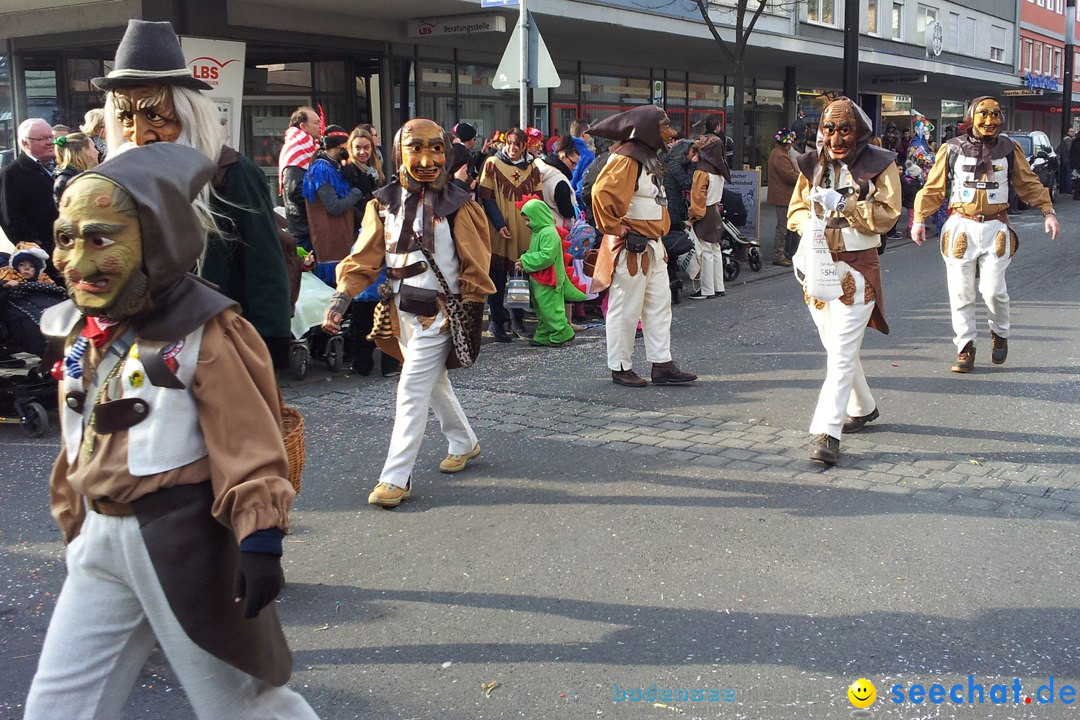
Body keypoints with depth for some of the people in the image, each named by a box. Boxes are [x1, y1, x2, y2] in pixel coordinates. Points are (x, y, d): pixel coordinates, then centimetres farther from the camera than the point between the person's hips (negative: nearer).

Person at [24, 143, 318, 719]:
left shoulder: (203, 331, -15)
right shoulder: (80, 330, 9)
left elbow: (249, 443, -18)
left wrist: (260, 539, -24)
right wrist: (76, 527, 22)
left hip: (182, 537, -7)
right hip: (101, 538, 8)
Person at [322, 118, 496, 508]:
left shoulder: (457, 205, -8)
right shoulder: (384, 202, 4)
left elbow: (475, 265, -5)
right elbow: (365, 257, 2)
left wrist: (471, 316, -7)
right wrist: (341, 298, -9)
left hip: (439, 312, -6)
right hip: (401, 310, 6)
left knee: (412, 390, -9)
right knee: (433, 382, 20)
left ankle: (396, 477, -5)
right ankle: (464, 442, 42)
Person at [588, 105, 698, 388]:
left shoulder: (649, 157, 16)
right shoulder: (626, 158, -16)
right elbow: (601, 194, -28)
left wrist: (660, 232, 18)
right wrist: (615, 229, -21)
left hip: (652, 246, 10)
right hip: (631, 247, -10)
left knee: (660, 305, 11)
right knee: (626, 309, 0)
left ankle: (662, 365, 16)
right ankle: (620, 368, 9)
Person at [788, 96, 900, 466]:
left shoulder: (879, 164, -2)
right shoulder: (813, 165, 11)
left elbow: (887, 214, -10)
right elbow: (796, 209, 11)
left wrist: (843, 204, -20)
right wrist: (809, 222, -11)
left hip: (857, 267, -5)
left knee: (842, 352, -12)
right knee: (837, 348, 16)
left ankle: (826, 432, -16)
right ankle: (862, 408, 38)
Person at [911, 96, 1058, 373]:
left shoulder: (1009, 148, 6)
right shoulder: (953, 149, 4)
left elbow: (1029, 183, 14)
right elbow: (934, 188, 7)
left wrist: (1047, 210, 5)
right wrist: (919, 218, -2)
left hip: (995, 227, 0)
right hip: (961, 227, 0)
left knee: (993, 290, -7)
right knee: (961, 293, 1)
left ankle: (1000, 333, 22)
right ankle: (965, 348, 12)